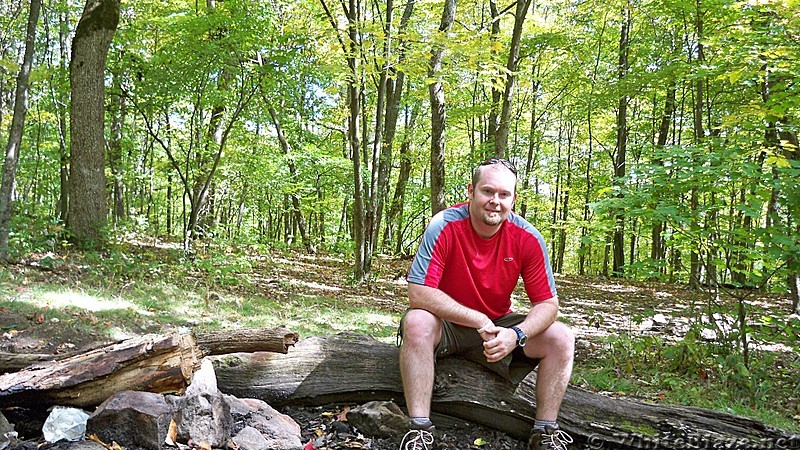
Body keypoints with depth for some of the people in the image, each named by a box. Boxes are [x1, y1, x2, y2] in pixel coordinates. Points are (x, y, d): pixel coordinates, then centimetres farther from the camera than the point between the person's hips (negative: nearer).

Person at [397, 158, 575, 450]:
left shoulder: (528, 238, -13)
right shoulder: (444, 227, -22)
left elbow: (547, 303, -9)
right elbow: (418, 294, -27)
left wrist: (516, 335, -30)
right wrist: (480, 322, -29)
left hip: (498, 325, 3)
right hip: (446, 324, -3)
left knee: (561, 338, -14)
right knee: (417, 323, -34)